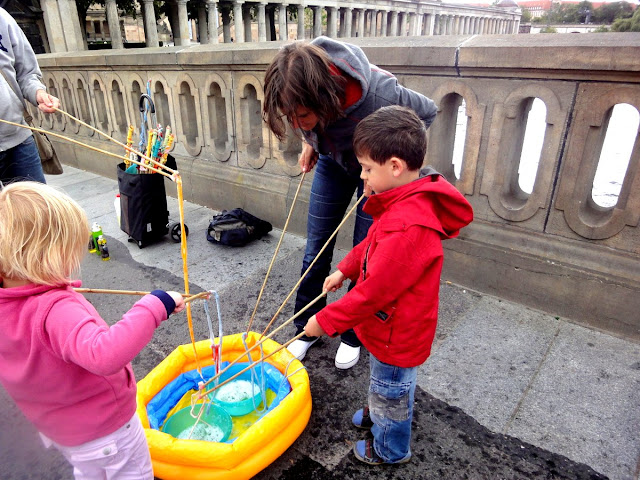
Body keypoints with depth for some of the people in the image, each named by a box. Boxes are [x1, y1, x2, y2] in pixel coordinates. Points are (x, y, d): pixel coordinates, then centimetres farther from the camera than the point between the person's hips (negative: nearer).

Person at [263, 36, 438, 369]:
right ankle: (306, 329, 23)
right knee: (315, 249, 5)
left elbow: (427, 112, -18)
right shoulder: (301, 91, -29)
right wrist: (308, 142, -9)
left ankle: (353, 337, 22)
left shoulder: (379, 94, -41)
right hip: (332, 160, 4)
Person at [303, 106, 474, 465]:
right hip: (392, 325, 8)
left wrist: (326, 321, -24)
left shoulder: (409, 226, -38)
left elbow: (374, 291, -34)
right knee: (387, 383, 33)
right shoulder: (407, 203, -5)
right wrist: (344, 270, 4)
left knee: (392, 392, 19)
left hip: (397, 336, -8)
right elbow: (373, 244, 10)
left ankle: (390, 451, 46)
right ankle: (378, 413, 61)